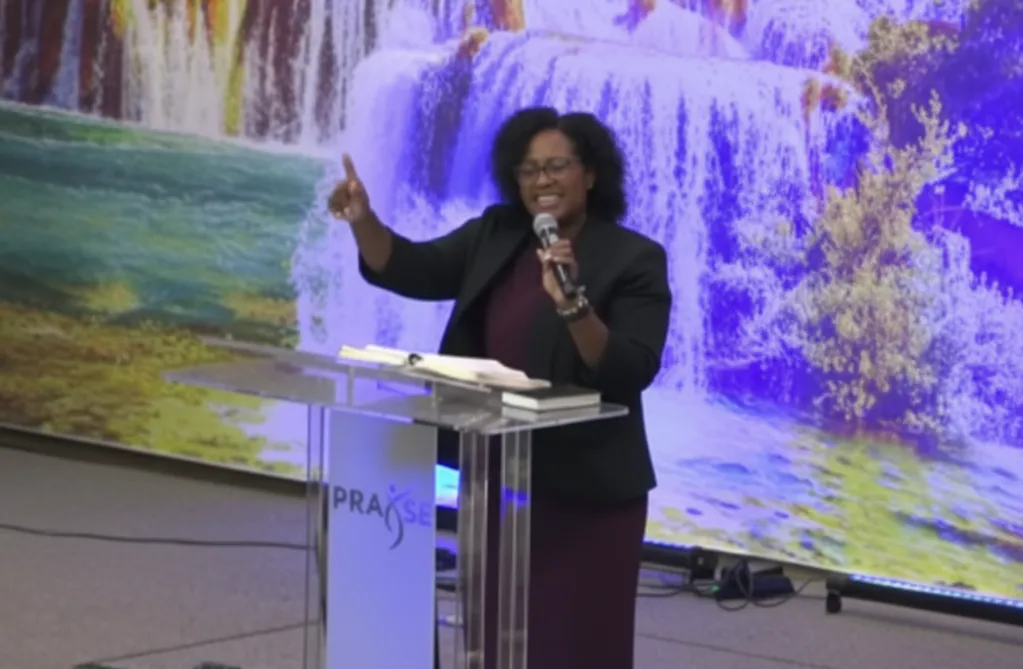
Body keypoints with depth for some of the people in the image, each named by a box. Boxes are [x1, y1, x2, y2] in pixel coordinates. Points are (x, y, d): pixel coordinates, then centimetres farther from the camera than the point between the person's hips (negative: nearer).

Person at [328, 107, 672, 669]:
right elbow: (409, 270, 3)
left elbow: (631, 371, -18)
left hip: (584, 487, -5)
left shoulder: (634, 260, -9)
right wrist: (363, 219, -13)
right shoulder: (494, 235, 7)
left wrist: (571, 303, -30)